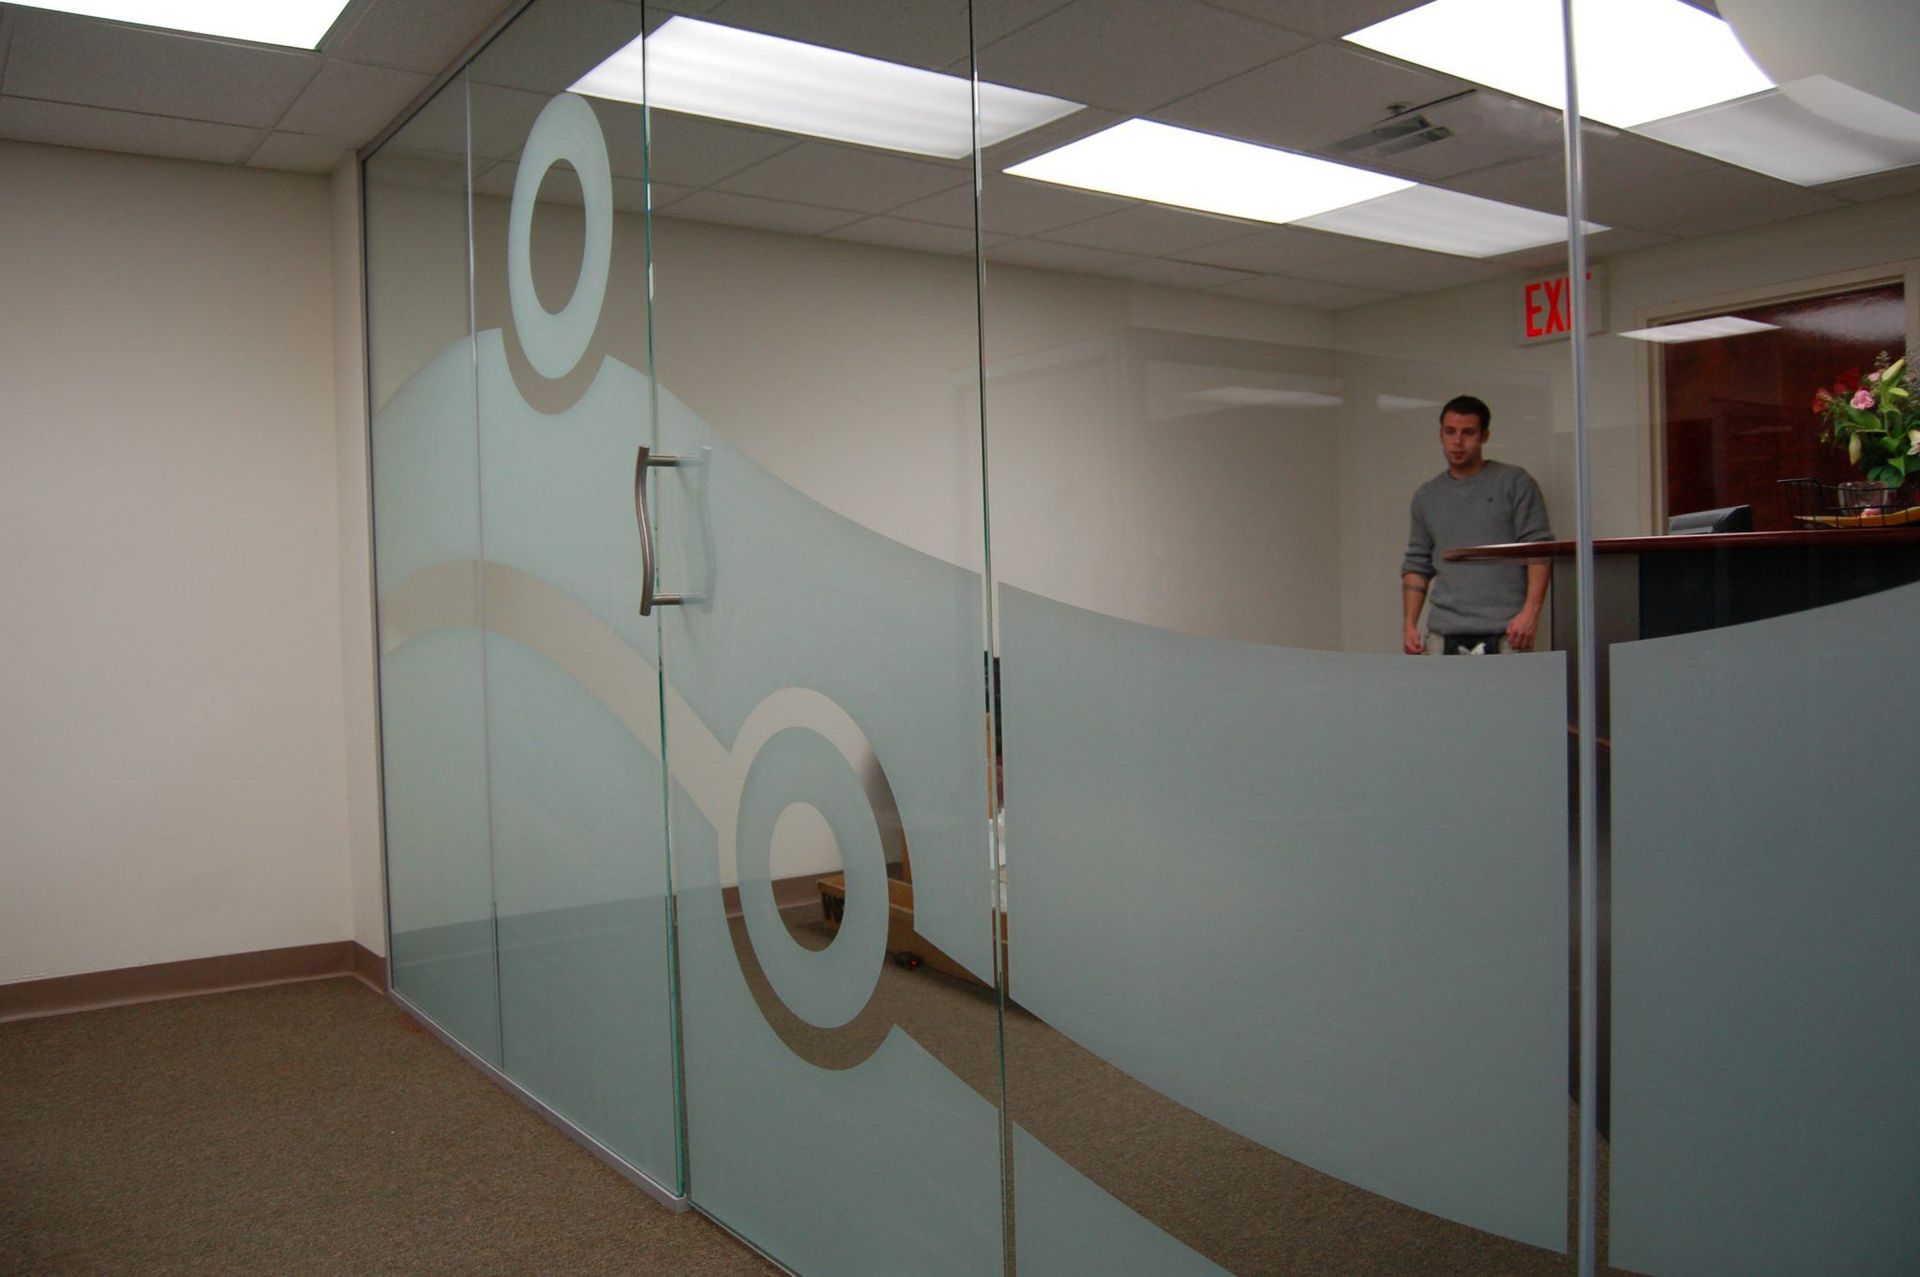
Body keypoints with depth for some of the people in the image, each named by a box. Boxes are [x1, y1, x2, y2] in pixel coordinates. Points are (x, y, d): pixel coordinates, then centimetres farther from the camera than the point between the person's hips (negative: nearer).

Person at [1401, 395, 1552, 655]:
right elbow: (1417, 564, 18)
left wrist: (1530, 611, -13)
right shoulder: (1426, 496, 17)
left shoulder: (1515, 483, 5)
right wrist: (1410, 624, 6)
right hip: (1444, 634, 3)